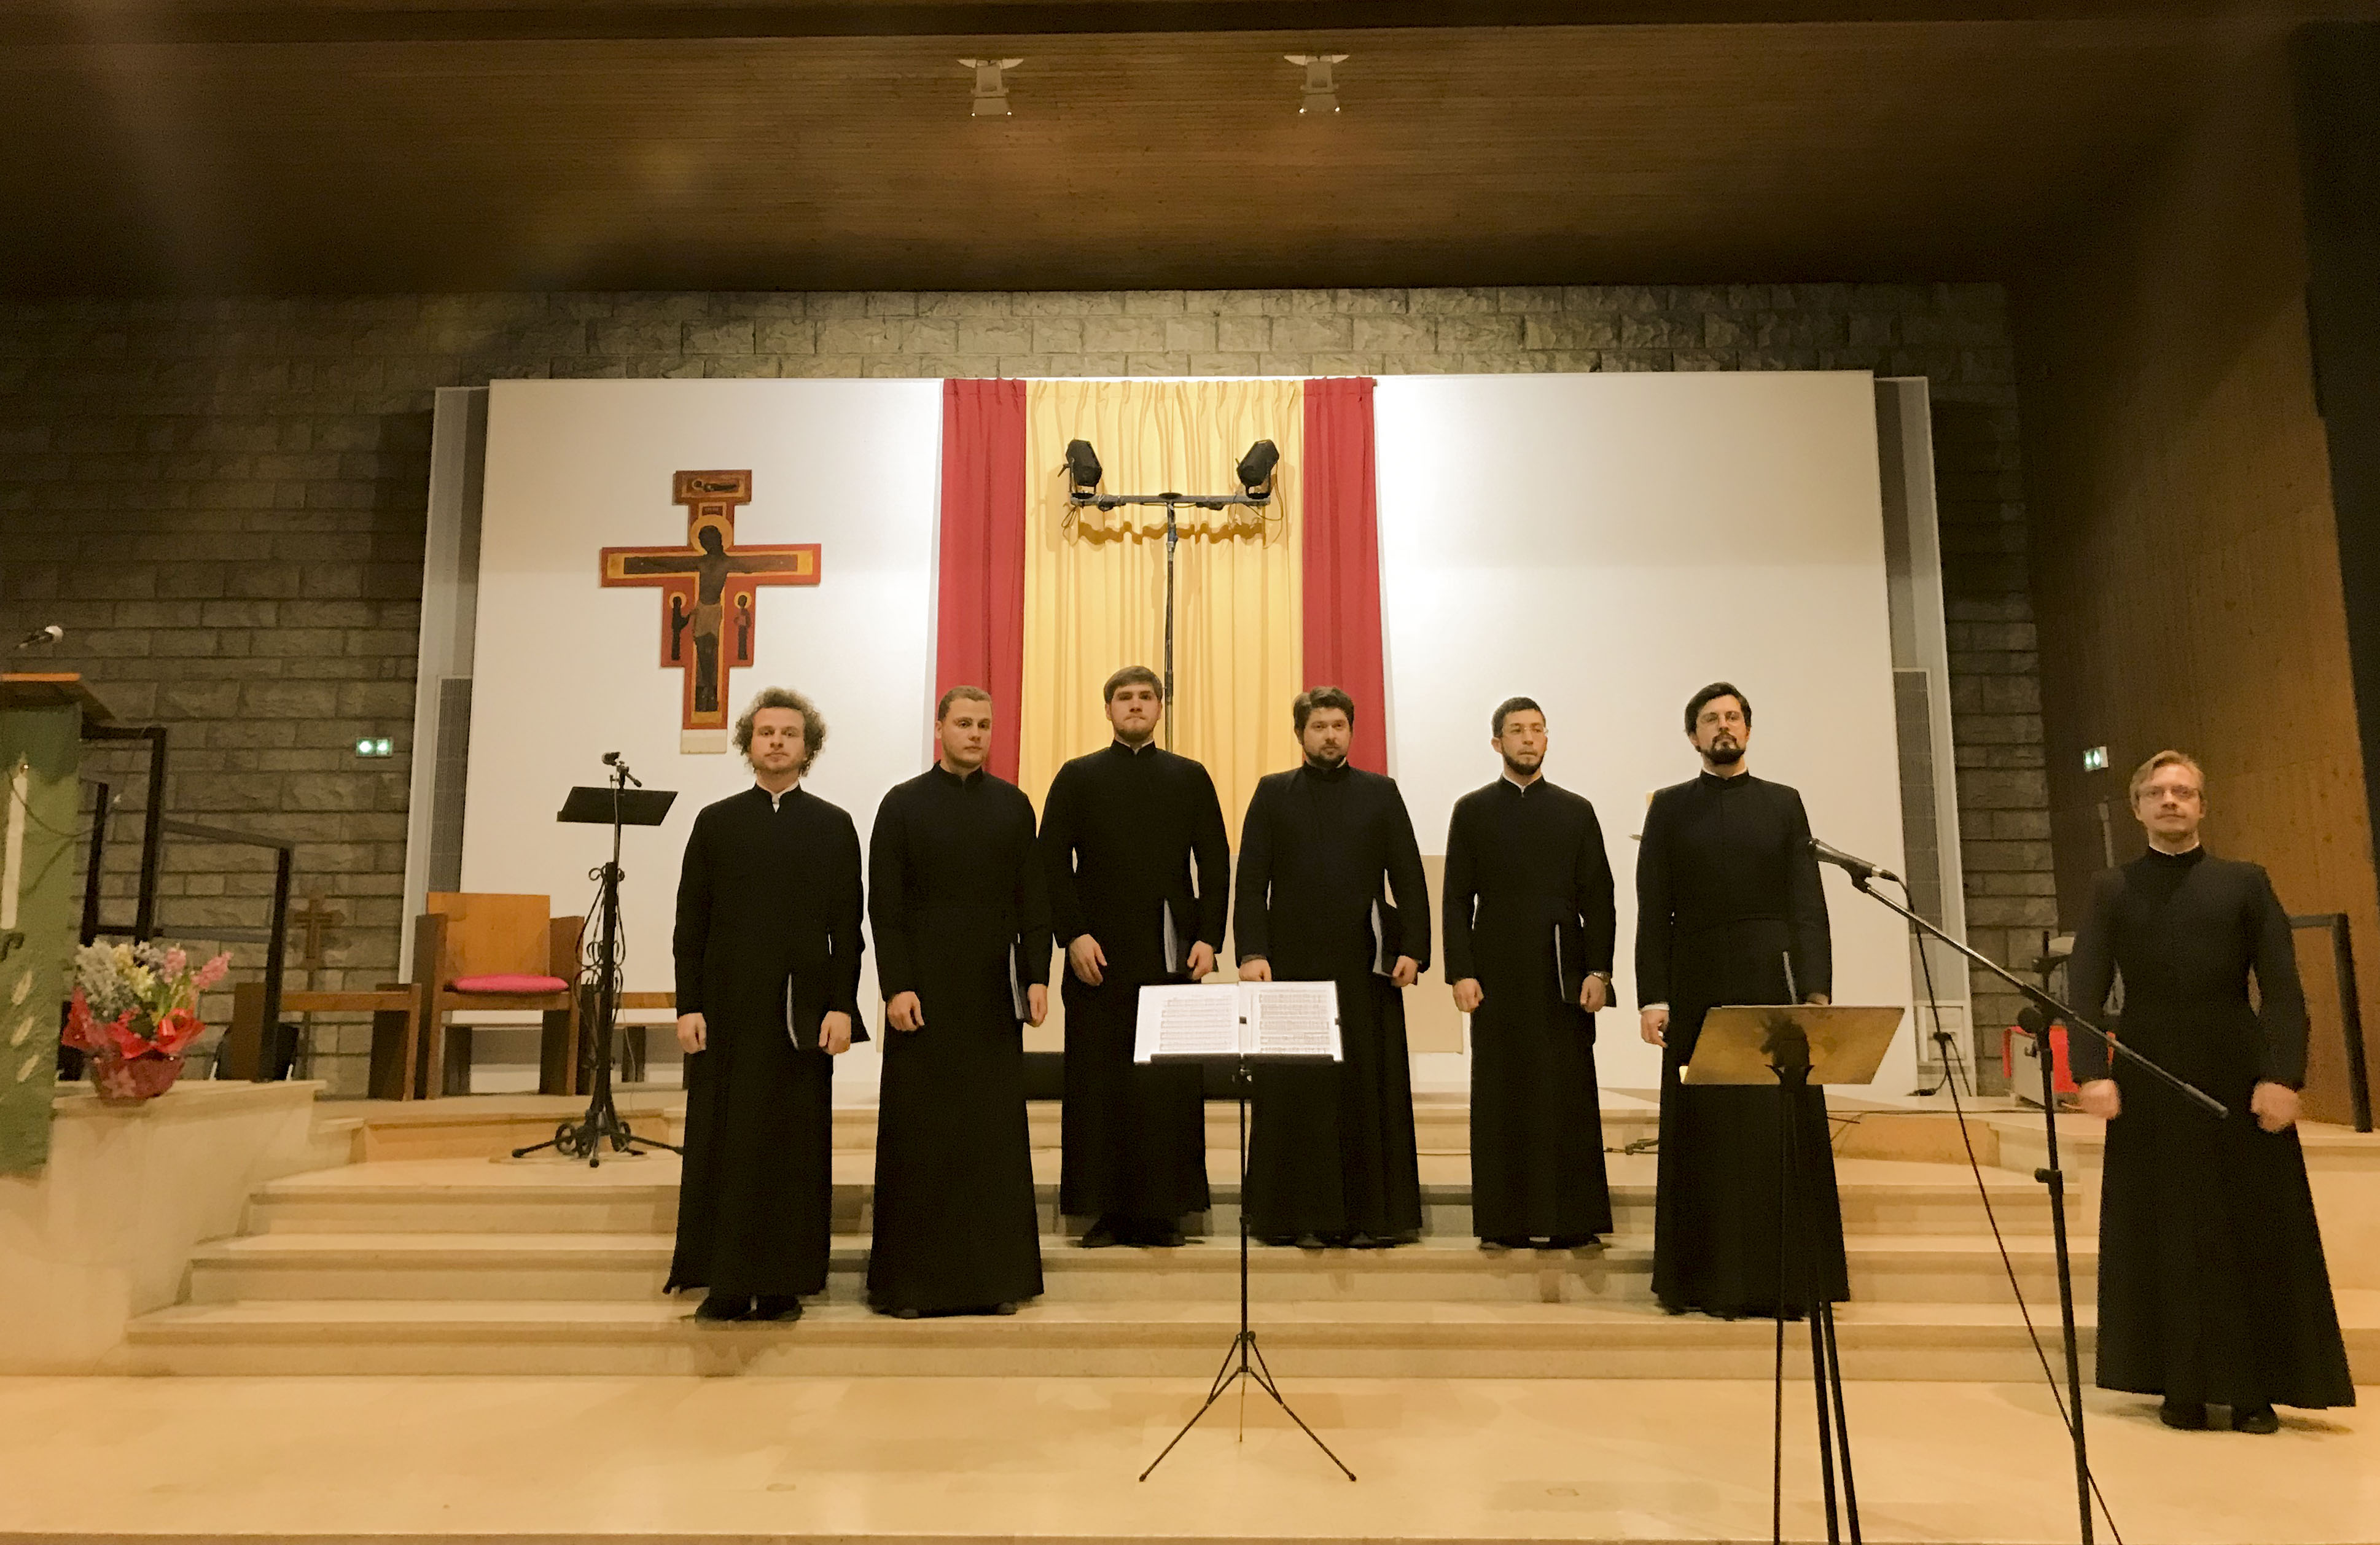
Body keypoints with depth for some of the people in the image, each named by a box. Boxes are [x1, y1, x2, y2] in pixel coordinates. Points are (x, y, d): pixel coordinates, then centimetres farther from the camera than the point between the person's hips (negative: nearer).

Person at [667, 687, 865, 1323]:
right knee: (723, 1143, 3)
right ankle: (725, 1283, 12)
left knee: (795, 1146, 2)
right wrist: (688, 1006, -2)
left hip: (802, 1011, -1)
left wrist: (842, 1007, -6)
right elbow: (690, 921, 6)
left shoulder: (834, 827, 6)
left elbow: (847, 927, 3)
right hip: (728, 1009, 1)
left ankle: (784, 1282, 11)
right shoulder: (715, 823, 8)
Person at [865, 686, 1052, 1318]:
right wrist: (896, 987, -10)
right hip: (925, 993, -2)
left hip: (995, 994, 2)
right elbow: (884, 905, -2)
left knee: (997, 1131, 5)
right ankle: (910, 1278, 13)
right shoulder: (903, 805, 1)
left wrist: (1037, 976, -1)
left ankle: (996, 1275, 15)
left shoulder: (1014, 806, 8)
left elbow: (1032, 901, 8)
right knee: (918, 1135, 3)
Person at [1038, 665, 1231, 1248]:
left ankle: (1163, 1210, 8)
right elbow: (1052, 864, 2)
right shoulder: (1078, 778, 8)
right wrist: (1074, 935, -8)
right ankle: (1105, 1210, 8)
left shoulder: (1190, 778, 11)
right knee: (1100, 1084, 0)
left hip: (1172, 954, 1)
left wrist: (1209, 938, -2)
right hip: (1100, 954, -1)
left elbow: (1216, 864, 8)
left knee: (1173, 1084, -1)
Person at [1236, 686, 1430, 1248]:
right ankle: (1303, 1217, 9)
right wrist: (1252, 953, -8)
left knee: (1368, 1088, 2)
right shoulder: (1273, 793, 9)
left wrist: (1412, 948, -6)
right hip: (1293, 964, 0)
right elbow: (1252, 880, 3)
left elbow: (1409, 878, 6)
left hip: (1365, 966, 1)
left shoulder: (1381, 793, 10)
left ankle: (1371, 1215, 10)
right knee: (1294, 1091, 1)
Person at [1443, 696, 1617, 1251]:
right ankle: (1505, 1221, 9)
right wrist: (1461, 973, -6)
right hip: (1498, 977, -1)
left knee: (1569, 1097, 1)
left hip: (1563, 976, 1)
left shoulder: (1576, 811, 10)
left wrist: (1598, 972, -3)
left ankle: (1571, 1220, 8)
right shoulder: (1472, 811, 7)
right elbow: (1456, 900, 3)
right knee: (1502, 1096, 1)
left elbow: (1599, 899, 7)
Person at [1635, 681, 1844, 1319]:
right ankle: (1712, 1281, 11)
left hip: (1773, 981, 1)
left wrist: (1817, 989, -8)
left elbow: (1809, 903, 4)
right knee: (1707, 1136, 3)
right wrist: (1652, 997, -6)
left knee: (1783, 1133, 1)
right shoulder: (1670, 808, 8)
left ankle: (1788, 1281, 10)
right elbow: (1654, 910, 3)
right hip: (1699, 989, 0)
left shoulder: (1784, 804, 11)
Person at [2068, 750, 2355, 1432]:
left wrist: (2282, 1075, -14)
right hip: (2149, 1082, 0)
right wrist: (2092, 1072, -15)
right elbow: (2086, 990, -1)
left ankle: (2255, 1390, 15)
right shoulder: (2112, 891, 7)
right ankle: (2182, 1387, 12)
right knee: (2164, 1236, 3)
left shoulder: (2245, 883, 7)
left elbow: (2282, 988, -1)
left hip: (2238, 1078, 0)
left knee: (2254, 1234, 4)